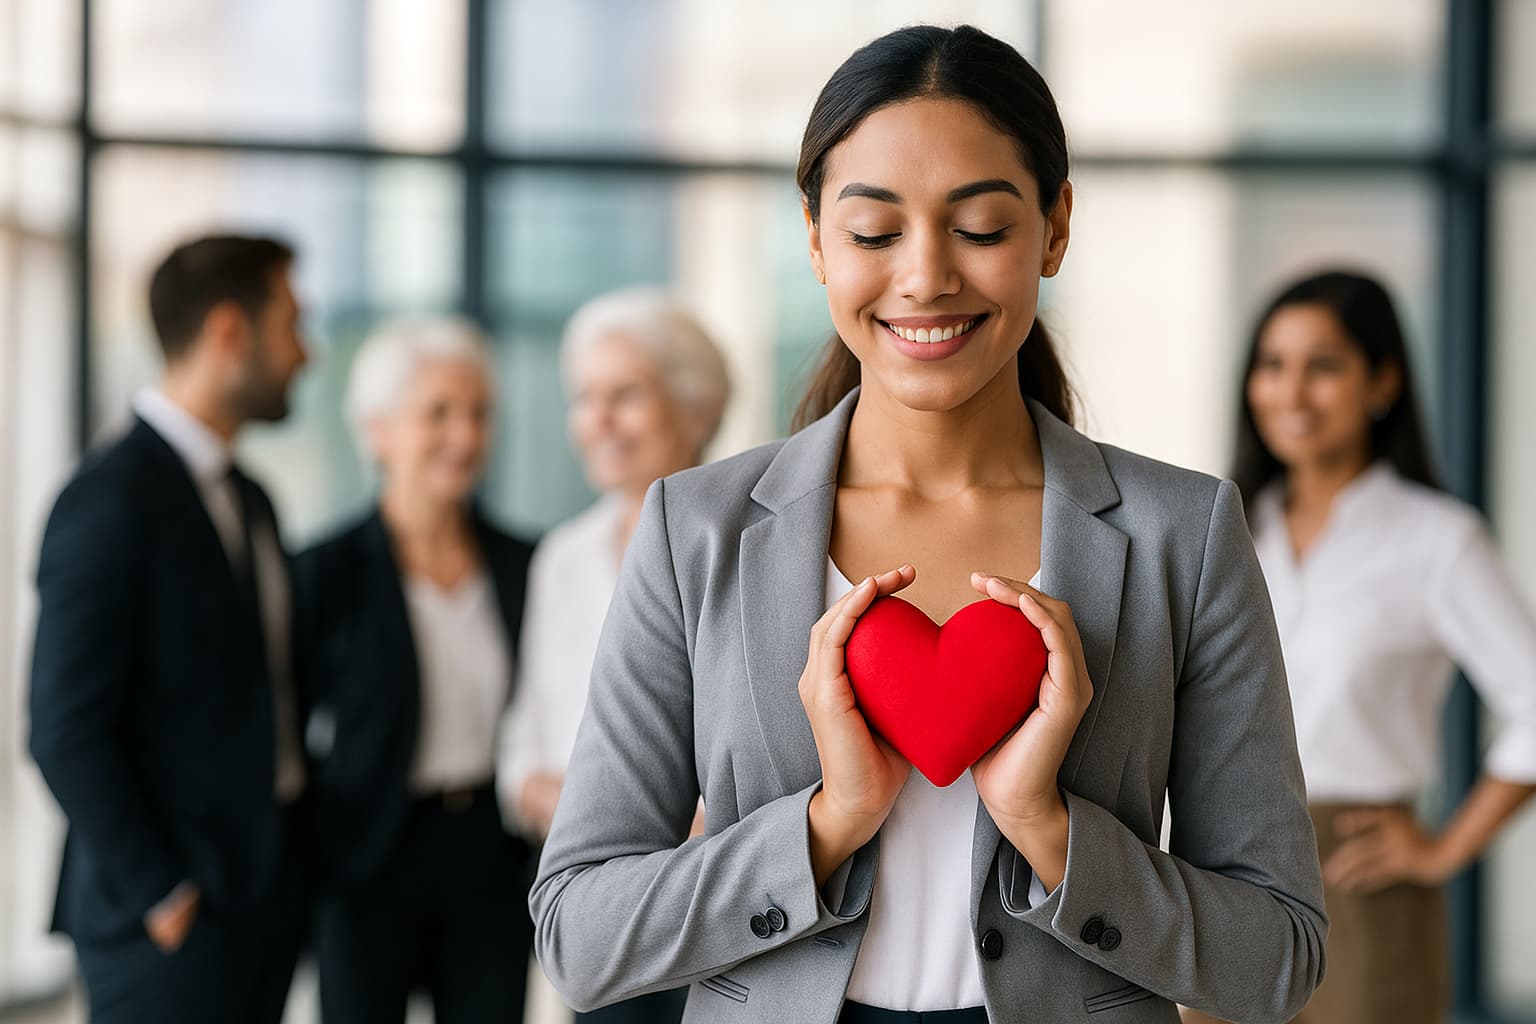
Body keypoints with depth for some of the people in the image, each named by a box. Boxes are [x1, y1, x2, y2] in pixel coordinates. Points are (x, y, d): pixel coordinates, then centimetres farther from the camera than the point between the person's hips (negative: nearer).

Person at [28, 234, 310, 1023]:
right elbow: (67, 732, -17)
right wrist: (159, 898, -15)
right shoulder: (111, 499, -13)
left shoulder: (248, 499, 15)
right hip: (170, 926, -8)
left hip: (264, 898, 8)